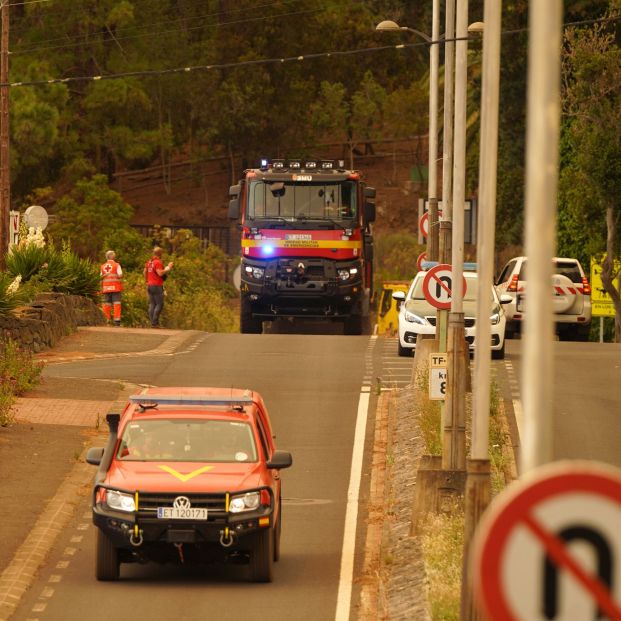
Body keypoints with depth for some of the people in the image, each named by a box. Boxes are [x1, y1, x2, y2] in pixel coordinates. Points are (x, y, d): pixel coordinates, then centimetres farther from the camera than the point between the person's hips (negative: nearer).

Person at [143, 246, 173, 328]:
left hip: (150, 285, 9)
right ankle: (155, 322, -12)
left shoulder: (149, 262, 13)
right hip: (157, 286, -9)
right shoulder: (158, 262, -14)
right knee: (159, 304, -6)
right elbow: (160, 273, -22)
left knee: (152, 304, 7)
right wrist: (168, 268, -11)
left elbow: (145, 272, 20)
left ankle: (152, 322, 4)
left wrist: (147, 281, 30)